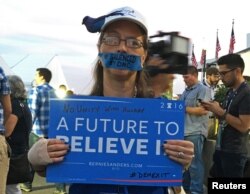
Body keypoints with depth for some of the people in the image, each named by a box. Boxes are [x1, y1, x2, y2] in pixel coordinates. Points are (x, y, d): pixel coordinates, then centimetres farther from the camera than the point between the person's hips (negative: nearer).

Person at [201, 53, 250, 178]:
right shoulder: (230, 92, 10)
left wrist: (220, 111, -19)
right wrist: (214, 110, -1)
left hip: (234, 152, -9)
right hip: (220, 148, 9)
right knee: (215, 176, 19)